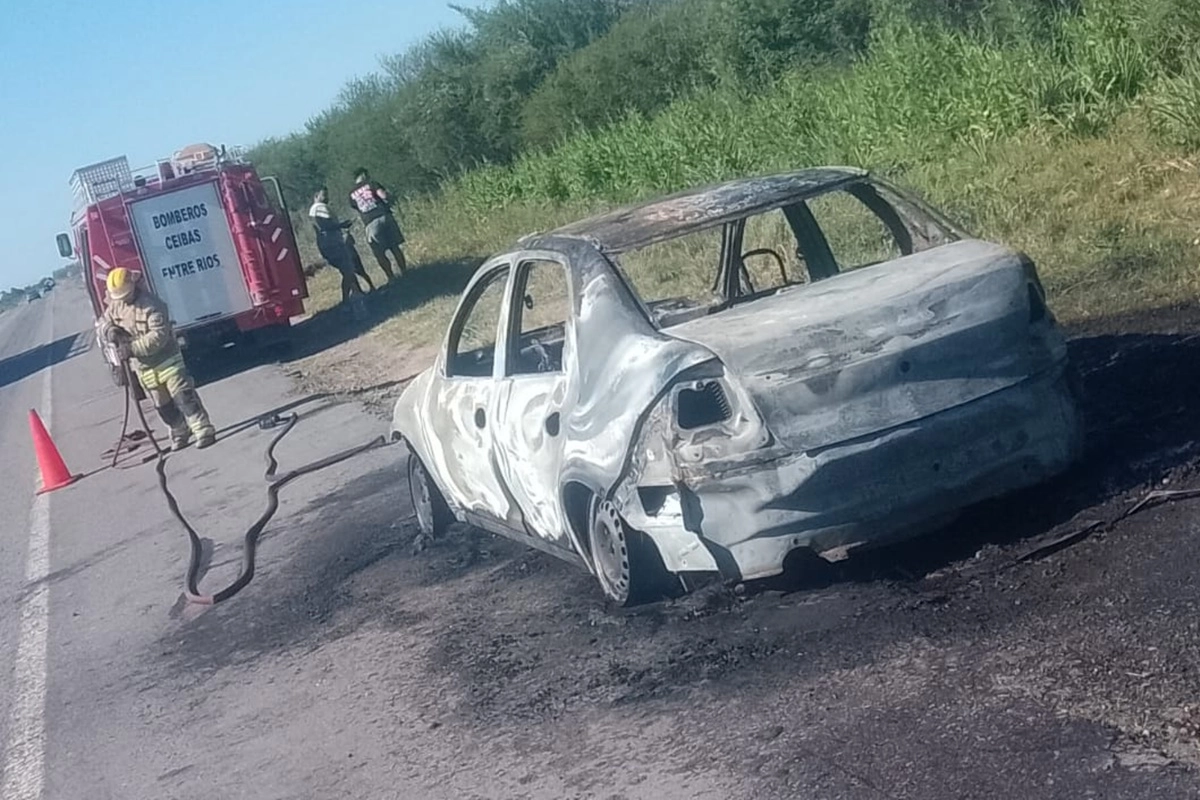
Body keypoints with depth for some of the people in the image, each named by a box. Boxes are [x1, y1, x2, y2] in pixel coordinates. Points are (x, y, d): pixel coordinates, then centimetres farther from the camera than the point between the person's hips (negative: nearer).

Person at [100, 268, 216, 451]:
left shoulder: (152, 306, -24)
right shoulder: (116, 305, 0)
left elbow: (158, 337, -30)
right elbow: (104, 321, 14)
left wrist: (132, 349, -35)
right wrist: (110, 331, -11)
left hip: (166, 359, -7)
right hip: (143, 367, 7)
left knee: (184, 397, -12)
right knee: (163, 406, 14)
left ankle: (204, 431, -11)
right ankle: (179, 433, 29)